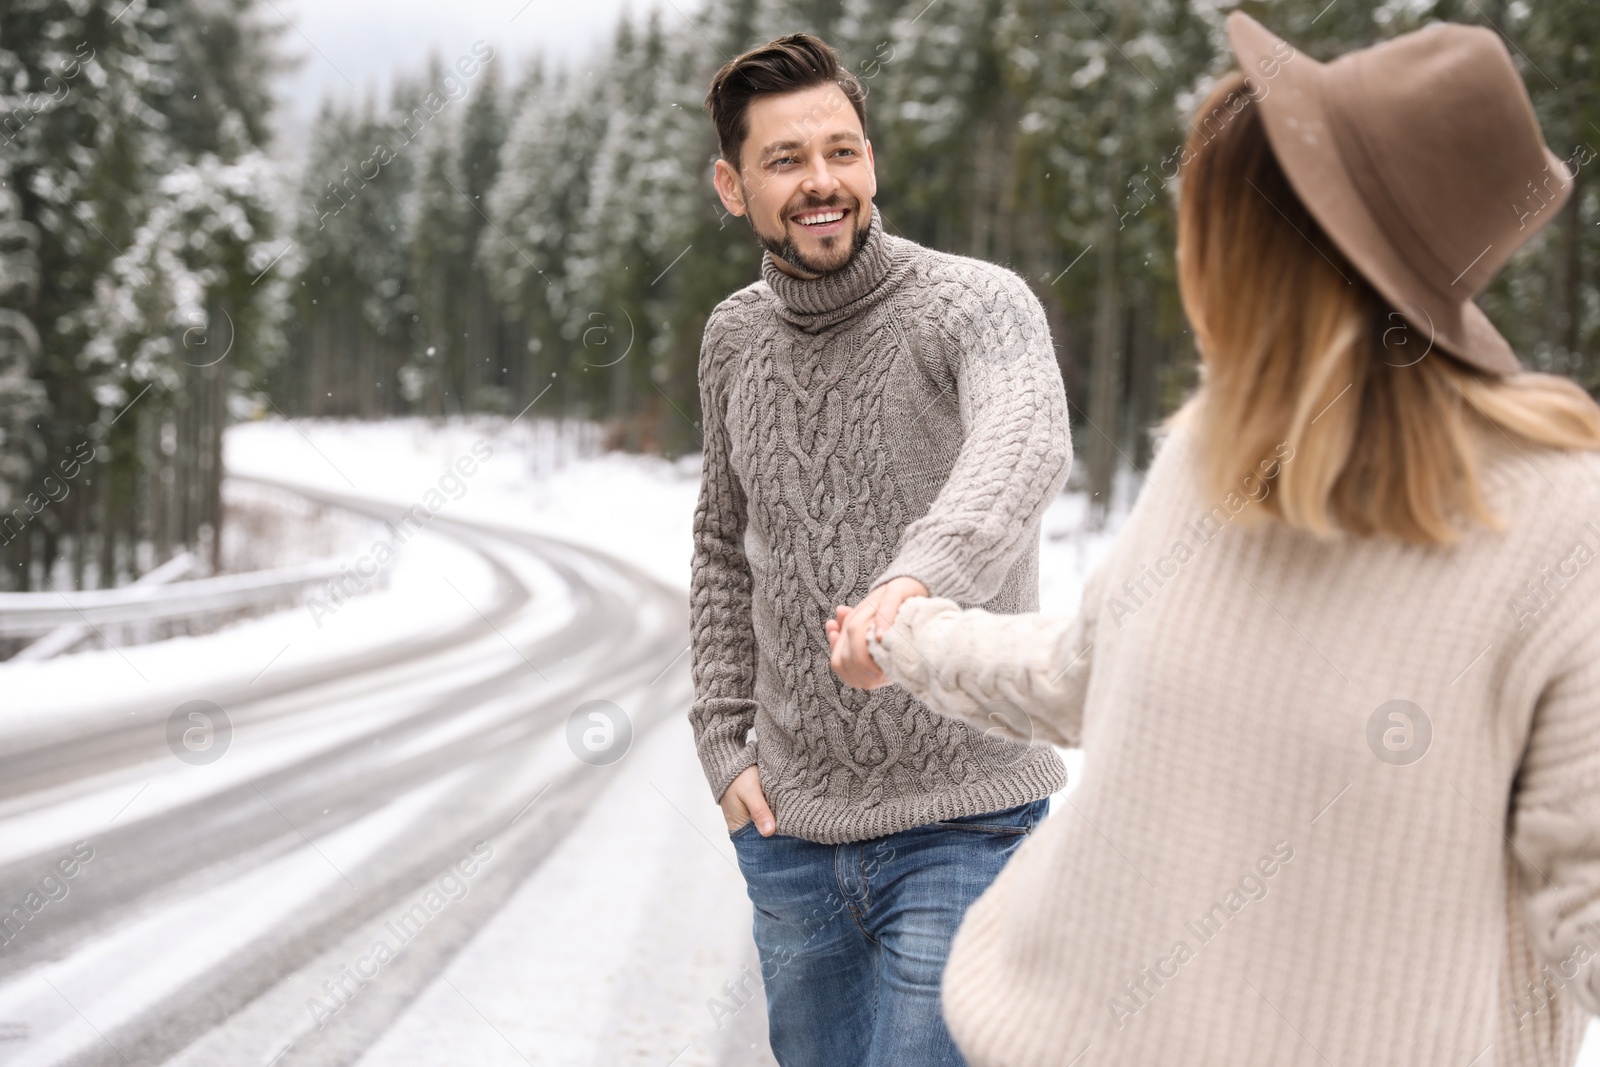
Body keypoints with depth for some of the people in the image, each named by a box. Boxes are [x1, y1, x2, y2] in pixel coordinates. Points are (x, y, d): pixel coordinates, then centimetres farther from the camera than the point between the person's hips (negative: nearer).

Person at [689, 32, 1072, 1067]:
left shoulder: (975, 303, -13)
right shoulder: (735, 337, 5)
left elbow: (1026, 444, -36)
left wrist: (923, 571, -56)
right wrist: (725, 744, 8)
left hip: (959, 824, -5)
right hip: (790, 829, 5)